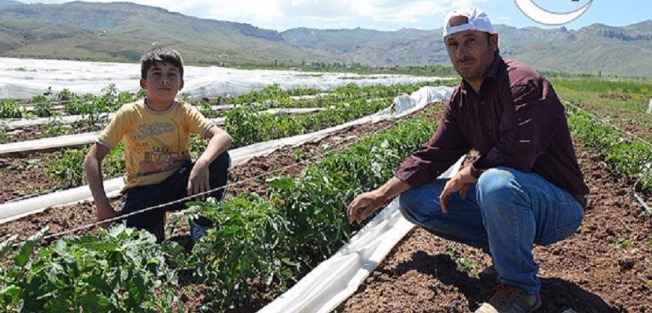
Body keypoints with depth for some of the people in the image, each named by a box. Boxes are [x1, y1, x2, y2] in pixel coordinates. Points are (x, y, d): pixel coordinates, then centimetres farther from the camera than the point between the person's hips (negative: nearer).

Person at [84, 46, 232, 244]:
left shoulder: (184, 112, -7)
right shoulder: (129, 113, -8)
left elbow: (223, 137, -24)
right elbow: (92, 159, -9)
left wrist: (203, 162, -46)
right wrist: (103, 208, -18)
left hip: (178, 184, 1)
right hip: (142, 190, -1)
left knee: (220, 158, -26)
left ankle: (202, 231, -12)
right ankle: (155, 221, 8)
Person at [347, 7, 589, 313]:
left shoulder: (523, 83, -20)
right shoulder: (461, 98, 5)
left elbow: (515, 154, -33)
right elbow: (432, 155, 4)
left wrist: (465, 175, -16)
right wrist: (381, 193, -2)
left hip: (558, 205, -7)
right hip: (502, 197, 8)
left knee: (496, 182, -41)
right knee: (414, 200, 1)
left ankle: (519, 287, -16)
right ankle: (505, 245, 4)